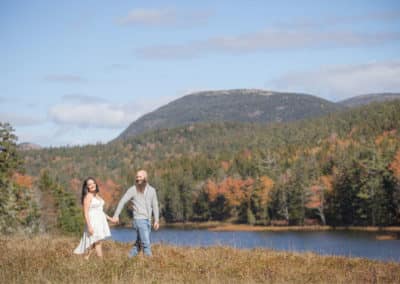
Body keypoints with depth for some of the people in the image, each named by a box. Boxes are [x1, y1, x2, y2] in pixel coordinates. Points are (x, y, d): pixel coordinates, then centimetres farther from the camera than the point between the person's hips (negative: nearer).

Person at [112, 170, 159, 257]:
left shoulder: (152, 190, 7)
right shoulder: (132, 190, -6)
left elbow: (155, 206, 10)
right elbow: (122, 202, -3)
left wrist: (156, 221, 2)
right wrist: (116, 215, -9)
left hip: (147, 221, 6)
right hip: (139, 220, -6)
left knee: (139, 244, 10)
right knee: (146, 243, -13)